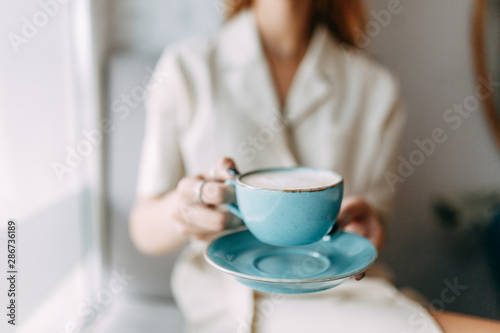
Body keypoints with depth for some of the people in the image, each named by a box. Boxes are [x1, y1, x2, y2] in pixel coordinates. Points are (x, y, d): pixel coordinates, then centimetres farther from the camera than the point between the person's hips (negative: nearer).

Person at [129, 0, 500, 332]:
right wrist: (181, 208, -22)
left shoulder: (375, 86, 4)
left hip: (345, 291, 4)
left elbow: (372, 227, 10)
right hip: (233, 297, -3)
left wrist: (361, 223, -13)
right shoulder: (187, 68, 0)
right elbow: (144, 229, 0)